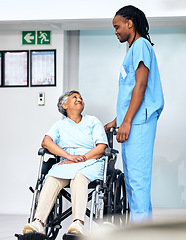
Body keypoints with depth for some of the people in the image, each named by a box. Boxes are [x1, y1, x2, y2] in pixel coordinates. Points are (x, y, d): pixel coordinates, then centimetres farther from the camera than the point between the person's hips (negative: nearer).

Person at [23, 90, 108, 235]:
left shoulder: (93, 122, 18)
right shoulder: (60, 125, 22)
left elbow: (101, 148, 5)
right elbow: (46, 142, 2)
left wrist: (81, 158, -11)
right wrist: (69, 156, -14)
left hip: (90, 163, -2)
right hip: (65, 164, 2)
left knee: (78, 177, -38)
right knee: (52, 179, -33)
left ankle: (78, 224, -60)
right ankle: (38, 223, -52)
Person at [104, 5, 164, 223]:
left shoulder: (141, 45, -6)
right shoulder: (133, 49, 24)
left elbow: (141, 85, -16)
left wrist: (127, 122, -20)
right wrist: (117, 120, 28)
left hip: (139, 121, -10)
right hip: (131, 122, 10)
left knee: (137, 174, -12)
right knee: (131, 177, 10)